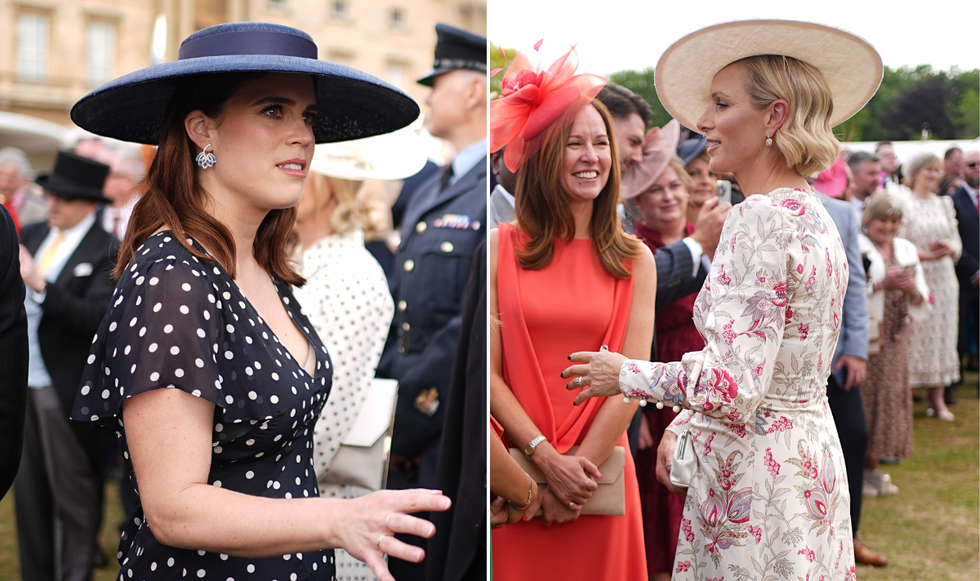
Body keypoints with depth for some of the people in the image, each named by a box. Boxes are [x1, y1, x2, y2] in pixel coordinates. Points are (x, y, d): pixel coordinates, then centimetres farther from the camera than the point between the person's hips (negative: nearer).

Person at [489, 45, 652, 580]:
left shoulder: (634, 260, 4)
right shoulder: (501, 248, -1)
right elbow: (488, 373, -5)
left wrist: (581, 468, -9)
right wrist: (548, 459, -12)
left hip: (600, 471, 1)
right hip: (514, 476, -1)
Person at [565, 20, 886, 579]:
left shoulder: (760, 221, -19)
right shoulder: (816, 217, 9)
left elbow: (731, 385, -25)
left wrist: (624, 374, -11)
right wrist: (681, 424, 15)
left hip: (757, 475, -9)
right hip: (811, 458, 9)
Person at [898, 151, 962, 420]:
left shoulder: (944, 204, 13)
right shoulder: (904, 203, -6)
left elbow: (957, 241, 13)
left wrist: (948, 249, -9)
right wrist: (927, 255, -22)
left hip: (943, 280, 6)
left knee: (942, 337, 6)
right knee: (914, 338, -5)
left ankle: (938, 400, 13)